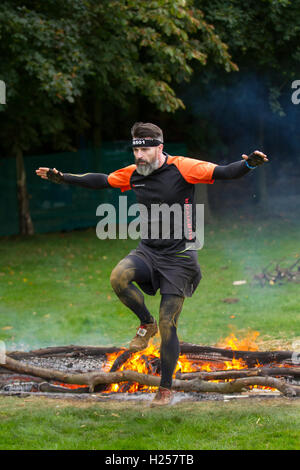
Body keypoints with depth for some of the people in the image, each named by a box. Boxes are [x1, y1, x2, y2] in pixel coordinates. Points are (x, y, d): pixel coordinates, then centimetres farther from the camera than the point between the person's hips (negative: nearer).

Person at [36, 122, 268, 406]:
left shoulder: (181, 168, -13)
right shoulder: (133, 174, 3)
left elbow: (223, 173, -21)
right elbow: (101, 181, 19)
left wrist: (248, 165, -40)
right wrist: (62, 178, 19)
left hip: (179, 257, -4)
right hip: (148, 251, 4)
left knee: (167, 326, -4)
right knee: (119, 277, -28)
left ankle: (166, 388, 12)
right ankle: (146, 324, 0)